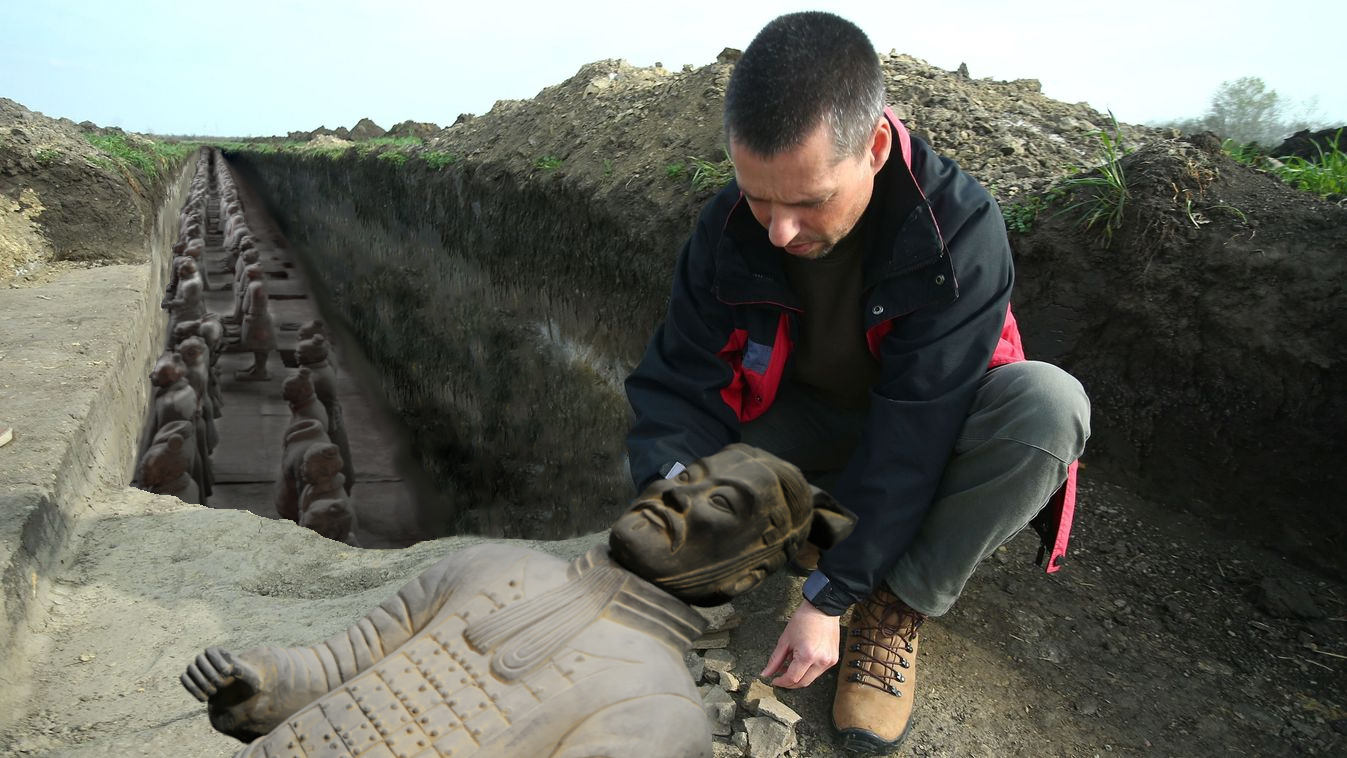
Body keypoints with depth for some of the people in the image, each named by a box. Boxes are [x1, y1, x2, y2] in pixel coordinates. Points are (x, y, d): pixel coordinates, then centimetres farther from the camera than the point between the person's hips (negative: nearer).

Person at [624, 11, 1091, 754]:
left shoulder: (959, 232, -30)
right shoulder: (727, 230, -20)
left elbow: (913, 436, -32)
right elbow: (681, 383, -19)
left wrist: (830, 597, -32)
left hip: (936, 422, -1)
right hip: (806, 424, 2)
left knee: (1049, 405, -35)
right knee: (657, 451, -19)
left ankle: (897, 608, -17)